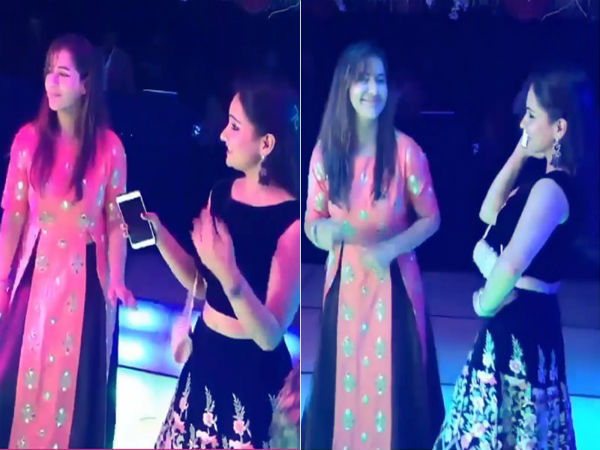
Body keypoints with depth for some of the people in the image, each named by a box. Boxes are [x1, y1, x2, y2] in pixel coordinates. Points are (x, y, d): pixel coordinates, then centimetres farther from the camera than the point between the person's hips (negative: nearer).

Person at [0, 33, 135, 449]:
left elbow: (116, 220, -3)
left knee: (78, 378, 9)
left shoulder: (109, 147, -8)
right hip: (36, 273, 2)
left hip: (85, 277, -1)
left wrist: (116, 281, -9)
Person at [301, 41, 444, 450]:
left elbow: (431, 219, -3)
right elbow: (311, 220, 4)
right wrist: (323, 230, -19)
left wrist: (390, 248, -19)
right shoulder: (325, 152, -4)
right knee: (343, 381, 13)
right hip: (344, 283, 2)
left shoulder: (405, 151, -12)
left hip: (394, 284, -2)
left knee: (395, 385, 7)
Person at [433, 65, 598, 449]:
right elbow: (489, 212, 14)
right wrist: (518, 155, 7)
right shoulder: (550, 182, 6)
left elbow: (512, 264, -36)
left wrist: (485, 304, -16)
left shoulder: (551, 188, -23)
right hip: (521, 320, 9)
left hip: (520, 325, -9)